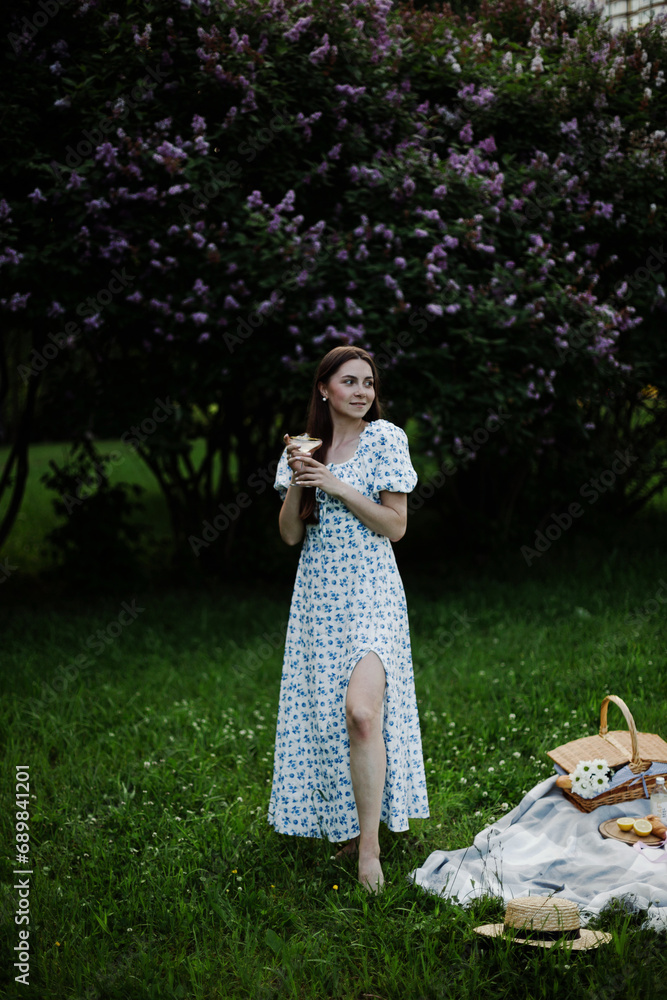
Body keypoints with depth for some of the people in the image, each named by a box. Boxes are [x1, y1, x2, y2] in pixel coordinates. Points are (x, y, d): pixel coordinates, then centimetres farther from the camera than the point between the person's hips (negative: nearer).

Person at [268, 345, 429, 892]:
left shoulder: (385, 438, -2)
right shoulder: (304, 446, 10)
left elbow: (396, 525, -6)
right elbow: (290, 534, 8)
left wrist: (339, 487, -14)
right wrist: (297, 481, -8)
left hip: (369, 593, -4)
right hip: (317, 593, 5)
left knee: (361, 709, -20)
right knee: (323, 709, 5)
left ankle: (369, 847, -12)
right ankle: (351, 824, 23)